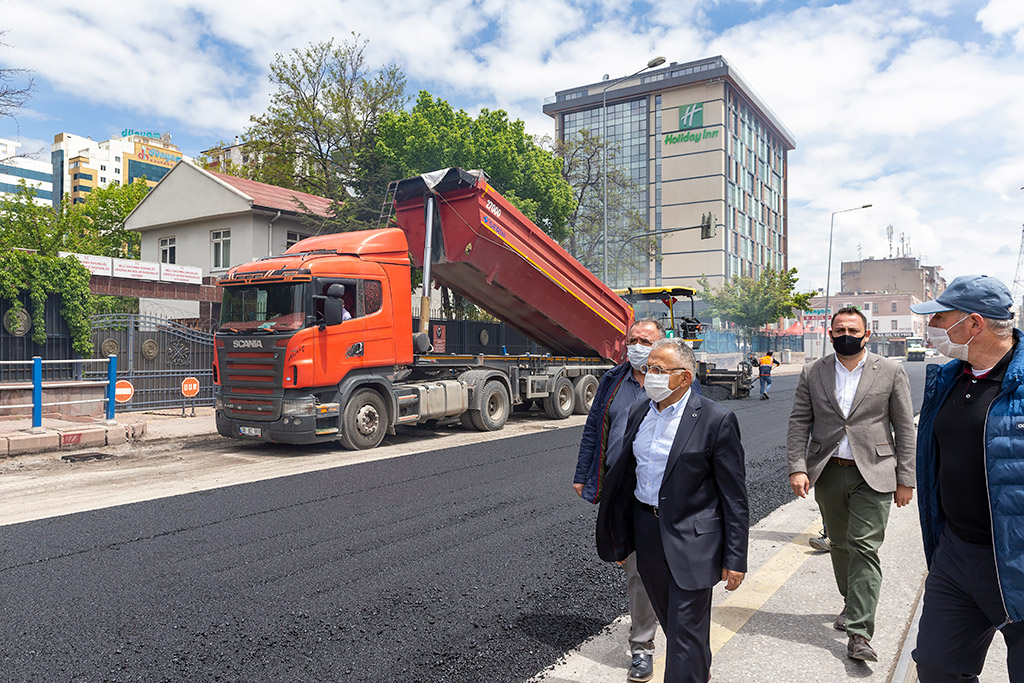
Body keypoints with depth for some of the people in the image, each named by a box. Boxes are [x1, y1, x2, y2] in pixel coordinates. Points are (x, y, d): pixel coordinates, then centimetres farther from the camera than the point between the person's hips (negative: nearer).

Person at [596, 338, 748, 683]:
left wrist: (735, 559, -11)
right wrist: (619, 538, 14)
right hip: (646, 529, 6)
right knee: (671, 620, 23)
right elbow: (627, 475, 12)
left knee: (686, 631, 1)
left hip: (691, 539, -6)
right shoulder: (638, 412, 4)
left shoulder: (716, 420, -14)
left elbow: (735, 496, -11)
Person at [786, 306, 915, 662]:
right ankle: (853, 605, 37)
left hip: (873, 474, -3)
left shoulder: (891, 372, 0)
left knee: (864, 548, -7)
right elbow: (799, 422, 3)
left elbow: (905, 428, 2)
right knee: (839, 545, 16)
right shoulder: (812, 373, 4)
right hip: (828, 473, 3)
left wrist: (905, 480, -2)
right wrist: (797, 468, -8)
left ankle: (859, 633, -3)